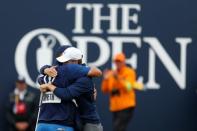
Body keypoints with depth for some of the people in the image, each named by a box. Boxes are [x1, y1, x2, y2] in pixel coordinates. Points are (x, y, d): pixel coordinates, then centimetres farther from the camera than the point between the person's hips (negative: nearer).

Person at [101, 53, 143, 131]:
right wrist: (105, 79, -6)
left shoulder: (129, 72, -3)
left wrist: (118, 78, -24)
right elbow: (105, 90, 10)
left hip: (126, 107, -6)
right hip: (115, 108, 6)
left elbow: (128, 87, -17)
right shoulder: (111, 74, 12)